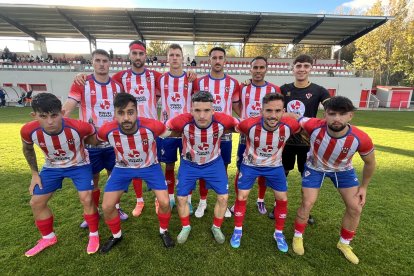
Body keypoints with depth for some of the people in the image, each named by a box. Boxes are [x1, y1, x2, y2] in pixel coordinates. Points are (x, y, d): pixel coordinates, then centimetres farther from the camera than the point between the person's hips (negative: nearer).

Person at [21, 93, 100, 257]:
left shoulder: (79, 127, -35)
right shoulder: (29, 131, -25)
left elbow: (94, 139, -9)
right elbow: (27, 149, 1)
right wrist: (34, 173, 4)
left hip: (79, 165, -3)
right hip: (52, 167, 4)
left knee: (86, 199, -13)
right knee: (36, 203, 7)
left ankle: (93, 235, 13)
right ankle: (48, 238, 32)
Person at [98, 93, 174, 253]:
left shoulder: (151, 126, -32)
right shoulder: (107, 130, -26)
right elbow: (96, 140, 0)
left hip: (149, 166, -1)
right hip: (123, 168, 2)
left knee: (164, 202, -9)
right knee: (107, 206, 0)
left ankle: (164, 231, 24)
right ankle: (116, 235, 31)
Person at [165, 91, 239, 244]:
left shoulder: (222, 120, -30)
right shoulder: (183, 121, -33)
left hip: (214, 163, 1)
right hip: (189, 164, 0)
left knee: (223, 197, 3)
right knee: (181, 198, 6)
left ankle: (216, 227, 32)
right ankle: (186, 227, 35)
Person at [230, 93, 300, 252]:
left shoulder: (290, 125, -27)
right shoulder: (249, 124, -33)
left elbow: (301, 130, -1)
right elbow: (235, 129, -10)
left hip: (275, 166, 2)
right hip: (250, 165, -1)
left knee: (282, 199, 6)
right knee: (241, 197, 2)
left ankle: (278, 233, 31)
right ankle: (238, 230, 26)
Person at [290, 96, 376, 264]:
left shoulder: (361, 139, -32)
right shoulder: (314, 126, -38)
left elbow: (370, 163, -10)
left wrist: (364, 186, -1)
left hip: (344, 170, 2)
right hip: (315, 168, -2)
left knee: (355, 208, 3)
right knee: (307, 204, -4)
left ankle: (344, 243, 29)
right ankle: (298, 237, 23)